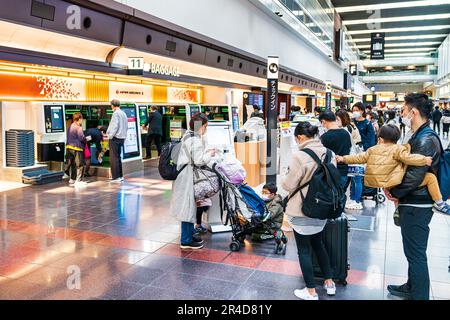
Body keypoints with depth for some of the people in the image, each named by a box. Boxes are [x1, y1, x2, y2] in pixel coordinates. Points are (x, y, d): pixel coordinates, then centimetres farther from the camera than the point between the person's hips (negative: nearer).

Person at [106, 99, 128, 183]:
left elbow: (115, 126, -19)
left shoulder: (116, 113, -12)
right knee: (118, 157, 16)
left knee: (114, 158, -3)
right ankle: (120, 176, 19)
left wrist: (110, 136, -14)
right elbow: (126, 127, 16)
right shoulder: (124, 114, 14)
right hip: (122, 138, 9)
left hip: (115, 138, -9)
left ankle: (116, 177, -4)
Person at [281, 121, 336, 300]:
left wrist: (284, 176, 6)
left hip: (302, 212, -7)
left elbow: (289, 184, -15)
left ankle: (311, 292, 18)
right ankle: (329, 282, 33)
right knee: (318, 244, 25)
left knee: (304, 250, 8)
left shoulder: (300, 156, -22)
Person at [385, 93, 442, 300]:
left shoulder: (426, 140, -20)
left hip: (417, 205, -10)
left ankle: (419, 296, 10)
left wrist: (394, 192, -11)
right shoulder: (419, 136, 13)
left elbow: (415, 176, -25)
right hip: (412, 203, 10)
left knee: (416, 253, -1)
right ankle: (412, 287, 37)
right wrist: (396, 191, 7)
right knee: (413, 251, 22)